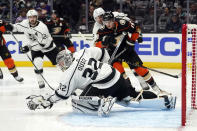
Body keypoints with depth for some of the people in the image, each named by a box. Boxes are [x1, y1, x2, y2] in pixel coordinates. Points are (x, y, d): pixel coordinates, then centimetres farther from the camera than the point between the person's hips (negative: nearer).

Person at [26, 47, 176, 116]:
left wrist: (44, 100, 10)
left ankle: (103, 102, -23)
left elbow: (61, 94, 2)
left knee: (77, 103, -3)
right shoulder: (82, 53, 12)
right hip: (116, 76, 8)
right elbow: (102, 53, 19)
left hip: (103, 87, -8)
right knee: (133, 99, 19)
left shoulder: (69, 75, -3)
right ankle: (165, 100, 9)